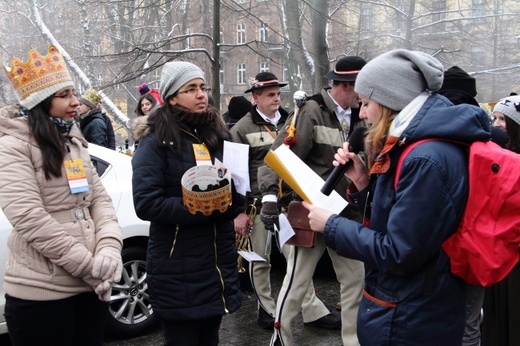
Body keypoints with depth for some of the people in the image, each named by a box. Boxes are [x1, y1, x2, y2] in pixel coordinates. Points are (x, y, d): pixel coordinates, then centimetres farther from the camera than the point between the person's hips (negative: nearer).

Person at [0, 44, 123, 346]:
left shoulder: (74, 142, 13)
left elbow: (99, 198, 8)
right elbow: (29, 218, -20)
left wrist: (109, 249, -9)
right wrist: (89, 265, -18)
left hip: (91, 286, 7)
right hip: (41, 292, -6)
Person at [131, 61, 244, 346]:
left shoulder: (218, 135, 10)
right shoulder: (156, 141, -9)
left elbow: (237, 193, 11)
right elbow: (146, 203, -19)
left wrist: (230, 200, -12)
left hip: (219, 262, 6)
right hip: (178, 269, -6)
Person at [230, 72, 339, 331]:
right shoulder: (242, 129, -3)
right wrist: (239, 211, -9)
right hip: (258, 204, -3)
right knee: (260, 260, 8)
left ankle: (312, 310, 13)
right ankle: (266, 309, 25)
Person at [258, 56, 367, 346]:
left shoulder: (359, 116, 6)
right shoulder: (313, 111, -13)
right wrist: (271, 195, -27)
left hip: (348, 214, 6)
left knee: (356, 281, 13)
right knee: (297, 282, 5)